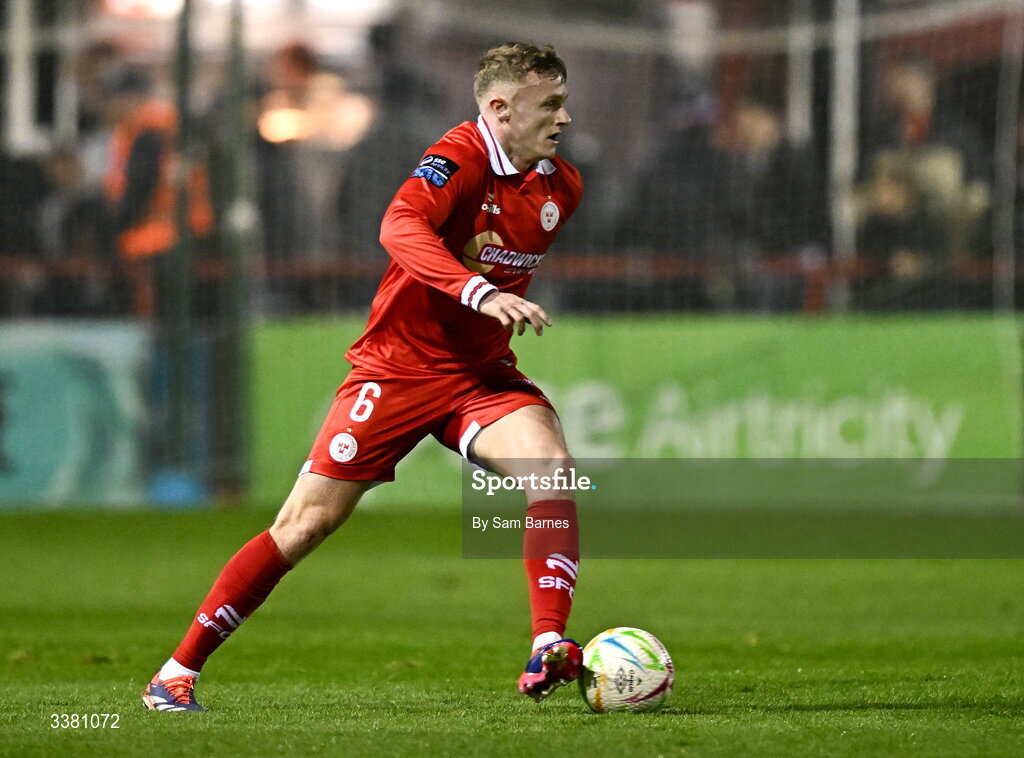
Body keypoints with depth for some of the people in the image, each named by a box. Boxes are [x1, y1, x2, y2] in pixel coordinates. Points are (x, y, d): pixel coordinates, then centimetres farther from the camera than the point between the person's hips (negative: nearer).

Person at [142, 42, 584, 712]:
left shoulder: (562, 186, 3)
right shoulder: (460, 158, -18)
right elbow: (400, 228, -39)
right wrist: (479, 292, -49)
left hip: (482, 371, 5)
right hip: (398, 366, -5)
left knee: (552, 468, -24)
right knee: (308, 522, -4)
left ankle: (547, 655, -29)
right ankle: (179, 672, 7)